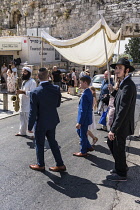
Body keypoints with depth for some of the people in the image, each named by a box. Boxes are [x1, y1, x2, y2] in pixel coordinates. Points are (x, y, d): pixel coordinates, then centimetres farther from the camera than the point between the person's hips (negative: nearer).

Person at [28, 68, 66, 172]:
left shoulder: (35, 92, -21)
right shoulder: (56, 89, -11)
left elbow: (33, 112, -17)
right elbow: (58, 104, 3)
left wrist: (30, 126, -7)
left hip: (41, 123, -4)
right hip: (52, 121, 4)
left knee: (40, 144, 15)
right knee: (52, 142, 19)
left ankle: (41, 165, 32)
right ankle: (60, 164, 25)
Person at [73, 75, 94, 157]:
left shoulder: (85, 95, -25)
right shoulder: (89, 92, 5)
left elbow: (83, 110, -25)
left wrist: (79, 122, -20)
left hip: (84, 119, -10)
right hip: (87, 117, 10)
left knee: (83, 134, 7)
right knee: (79, 131, 23)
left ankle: (83, 151, 24)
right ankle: (89, 146, 33)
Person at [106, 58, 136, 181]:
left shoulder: (128, 86, -24)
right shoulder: (123, 84, 8)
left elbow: (123, 110, -27)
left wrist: (113, 129, -26)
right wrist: (113, 91, 2)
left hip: (122, 125, -9)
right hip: (119, 123, 10)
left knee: (118, 149, 6)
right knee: (111, 143, 21)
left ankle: (121, 174, 27)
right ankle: (122, 166, 39)